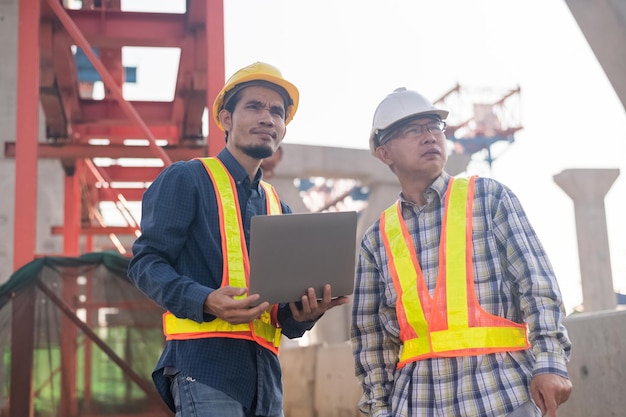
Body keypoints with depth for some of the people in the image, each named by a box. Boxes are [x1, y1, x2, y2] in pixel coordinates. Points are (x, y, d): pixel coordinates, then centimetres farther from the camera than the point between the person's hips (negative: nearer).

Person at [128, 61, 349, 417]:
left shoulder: (279, 209, 22)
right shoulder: (186, 179, 2)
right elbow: (146, 262, -4)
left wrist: (304, 313, -2)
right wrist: (206, 301, -21)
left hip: (265, 373, 7)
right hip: (205, 364, -7)